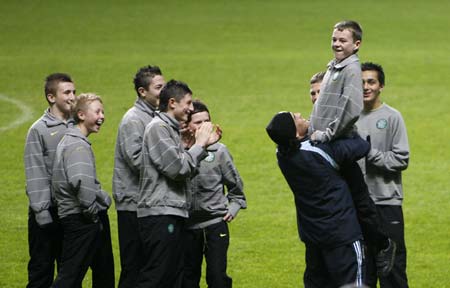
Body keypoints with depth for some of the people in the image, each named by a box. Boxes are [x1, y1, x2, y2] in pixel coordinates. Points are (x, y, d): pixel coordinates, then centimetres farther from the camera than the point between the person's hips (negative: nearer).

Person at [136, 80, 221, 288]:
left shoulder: (171, 129, 21)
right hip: (160, 214, -10)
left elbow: (184, 170, 19)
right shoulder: (158, 128, -10)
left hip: (172, 214, 10)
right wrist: (199, 145, -6)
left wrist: (204, 145, 11)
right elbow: (176, 168, -18)